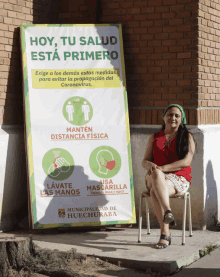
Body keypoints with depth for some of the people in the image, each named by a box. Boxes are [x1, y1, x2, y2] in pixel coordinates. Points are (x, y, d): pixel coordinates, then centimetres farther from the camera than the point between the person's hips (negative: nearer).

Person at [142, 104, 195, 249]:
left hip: (179, 179, -3)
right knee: (155, 174, -37)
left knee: (155, 191, -36)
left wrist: (162, 168, -17)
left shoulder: (187, 137, 10)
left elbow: (187, 161, -5)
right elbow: (145, 161, 14)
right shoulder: (154, 138, 19)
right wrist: (150, 165, -14)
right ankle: (167, 211, -46)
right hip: (156, 177, 3)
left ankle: (164, 233, -41)